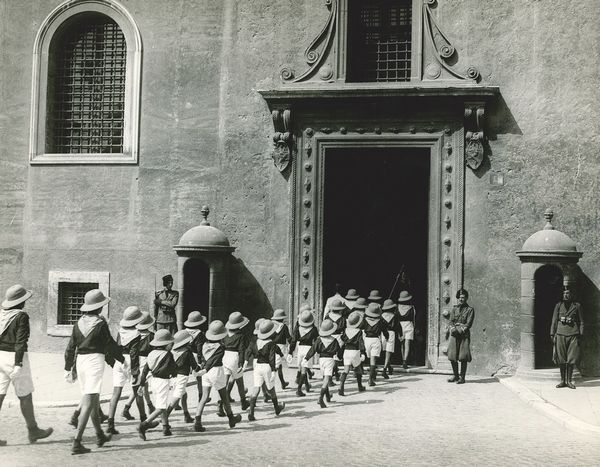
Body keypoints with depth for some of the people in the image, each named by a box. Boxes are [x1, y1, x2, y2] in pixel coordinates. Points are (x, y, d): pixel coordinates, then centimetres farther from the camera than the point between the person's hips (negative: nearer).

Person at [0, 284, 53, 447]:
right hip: (14, 357, -6)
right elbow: (20, 342, -18)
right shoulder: (21, 316, -13)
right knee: (25, 396, 7)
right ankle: (33, 430, 20)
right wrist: (18, 365, -20)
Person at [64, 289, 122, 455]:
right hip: (95, 360, -7)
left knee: (94, 399, 20)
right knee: (89, 402, -7)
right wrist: (122, 360, 9)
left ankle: (100, 436, 34)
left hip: (80, 361, 7)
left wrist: (68, 368, 17)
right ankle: (76, 442, -14)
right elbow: (110, 345, -5)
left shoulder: (79, 323, 7)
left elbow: (71, 347, 10)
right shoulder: (100, 324, -10)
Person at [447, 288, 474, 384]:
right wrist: (453, 329, -11)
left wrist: (460, 330, -15)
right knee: (452, 356, 0)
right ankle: (455, 376, 14)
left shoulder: (470, 310, 3)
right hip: (454, 335, 4)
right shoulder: (454, 309, 15)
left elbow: (468, 324, -5)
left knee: (463, 358, -5)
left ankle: (462, 377, 3)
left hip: (464, 335, -3)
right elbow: (450, 321, 8)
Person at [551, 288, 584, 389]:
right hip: (560, 334, 1)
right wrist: (552, 334, 4)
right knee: (561, 358, 1)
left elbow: (581, 322, 8)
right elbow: (554, 321, 9)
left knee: (571, 358, -1)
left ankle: (569, 381, 8)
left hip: (573, 335, -1)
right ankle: (562, 380, 9)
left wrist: (580, 335, 0)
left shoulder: (577, 306, 6)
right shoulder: (558, 305, 8)